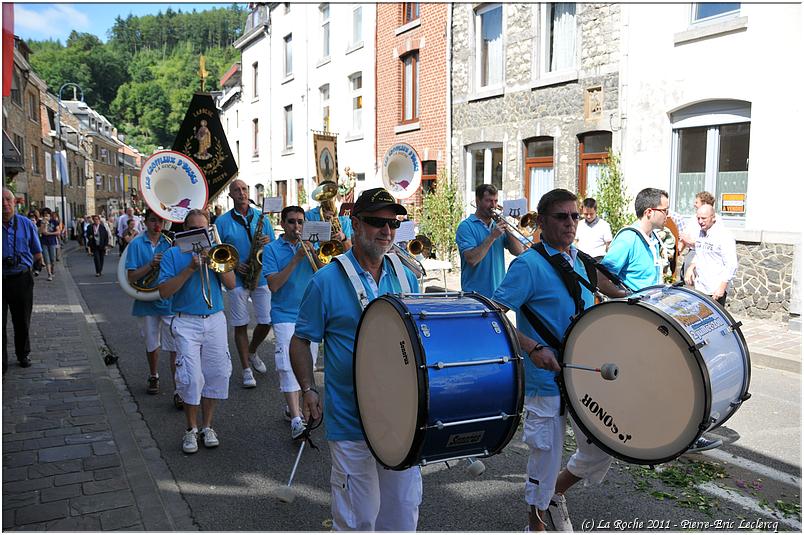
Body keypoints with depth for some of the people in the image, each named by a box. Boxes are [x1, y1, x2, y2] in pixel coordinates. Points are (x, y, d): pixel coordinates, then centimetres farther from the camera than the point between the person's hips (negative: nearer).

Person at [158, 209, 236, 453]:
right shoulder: (173, 254, 3)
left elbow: (231, 284, 0)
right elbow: (164, 291, -7)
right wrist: (190, 269, -15)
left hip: (215, 320, 3)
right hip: (187, 322, -3)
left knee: (216, 374, 3)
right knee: (191, 377, -8)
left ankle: (207, 426, 18)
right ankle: (191, 429, 9)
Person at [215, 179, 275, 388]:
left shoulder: (262, 217, 7)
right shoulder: (222, 221, 2)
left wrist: (267, 242, -12)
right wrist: (233, 265, -13)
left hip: (261, 277, 2)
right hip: (237, 279, -2)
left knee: (266, 323, 4)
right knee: (240, 325, 2)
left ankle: (252, 353, 32)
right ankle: (246, 369, 13)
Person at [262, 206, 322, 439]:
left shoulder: (309, 246, 10)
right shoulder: (272, 249, 0)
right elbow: (273, 285, -12)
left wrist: (314, 256, -13)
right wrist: (296, 259, -17)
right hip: (285, 316, -4)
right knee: (288, 365, -13)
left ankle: (293, 406, 28)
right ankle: (296, 420, -15)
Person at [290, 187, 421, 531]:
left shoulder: (405, 278, 6)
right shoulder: (328, 280, -8)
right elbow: (301, 340, -3)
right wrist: (308, 390, -13)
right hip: (350, 422, -4)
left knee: (404, 509, 17)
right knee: (357, 518, 6)